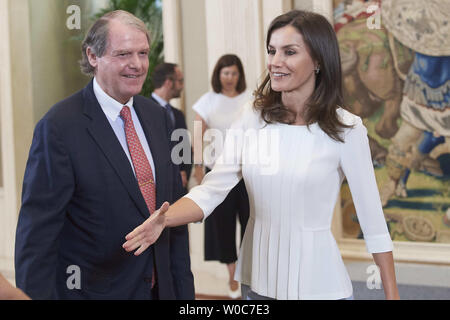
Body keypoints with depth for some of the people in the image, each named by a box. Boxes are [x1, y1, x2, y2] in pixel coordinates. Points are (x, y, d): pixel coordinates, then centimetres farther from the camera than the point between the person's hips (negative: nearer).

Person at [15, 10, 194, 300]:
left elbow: (174, 202, 10)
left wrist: (183, 287, 8)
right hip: (91, 289, -5)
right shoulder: (59, 126, -16)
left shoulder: (155, 115, 4)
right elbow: (37, 232, -15)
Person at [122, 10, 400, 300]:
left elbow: (373, 223, -8)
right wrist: (164, 219, -25)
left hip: (317, 284, -3)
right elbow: (212, 189, -7)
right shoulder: (252, 118, -1)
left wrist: (392, 294, -7)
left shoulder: (346, 129, -11)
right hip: (257, 279, 4)